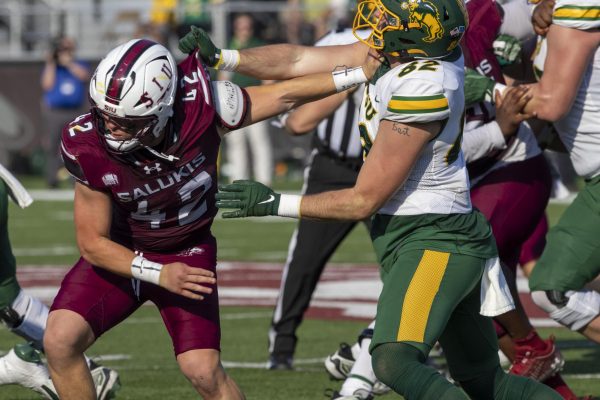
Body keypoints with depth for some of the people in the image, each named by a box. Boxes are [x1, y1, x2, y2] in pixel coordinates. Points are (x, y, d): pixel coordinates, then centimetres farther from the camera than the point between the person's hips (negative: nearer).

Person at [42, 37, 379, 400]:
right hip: (121, 255, 0)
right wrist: (158, 274, -27)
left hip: (187, 254, 0)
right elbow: (93, 243, -16)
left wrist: (358, 75, -8)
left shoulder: (199, 104, -29)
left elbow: (284, 96, -12)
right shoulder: (92, 149, -27)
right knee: (60, 341, -18)